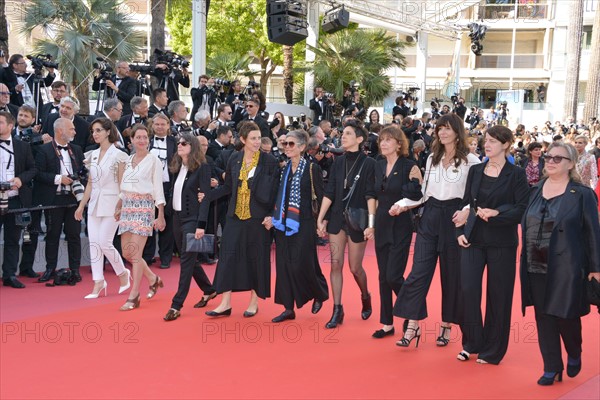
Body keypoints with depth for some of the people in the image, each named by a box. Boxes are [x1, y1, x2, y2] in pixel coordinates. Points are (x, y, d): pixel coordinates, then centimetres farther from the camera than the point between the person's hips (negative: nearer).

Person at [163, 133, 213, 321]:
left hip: (192, 218, -8)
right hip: (177, 217, 8)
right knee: (188, 259, 14)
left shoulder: (202, 167, -8)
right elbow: (174, 192, 14)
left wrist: (201, 225, -19)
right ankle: (209, 290, 32)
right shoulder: (177, 168, 12)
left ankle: (177, 305, -5)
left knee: (187, 260, -7)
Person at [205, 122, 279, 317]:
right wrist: (207, 196, 0)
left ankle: (254, 301, 18)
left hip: (258, 217, -3)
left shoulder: (269, 161, -5)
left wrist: (271, 215, -11)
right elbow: (228, 187, 12)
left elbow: (274, 191, -4)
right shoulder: (234, 159, 5)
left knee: (257, 258, 4)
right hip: (236, 215, 3)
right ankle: (225, 303, 4)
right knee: (228, 256, -1)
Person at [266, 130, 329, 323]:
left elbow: (321, 196, -5)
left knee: (301, 265, -6)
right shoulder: (283, 169, 10)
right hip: (283, 223, 6)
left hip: (303, 224, -6)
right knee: (284, 265, 4)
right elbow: (278, 196, 14)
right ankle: (288, 308, 12)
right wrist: (273, 217, 3)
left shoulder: (312, 169, -6)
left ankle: (319, 294, 23)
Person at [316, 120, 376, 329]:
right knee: (336, 264, 0)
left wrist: (371, 223, -17)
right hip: (336, 219, 4)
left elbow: (370, 195, -11)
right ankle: (337, 310, 6)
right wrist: (320, 219, 2)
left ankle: (365, 297, 33)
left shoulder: (368, 163, -6)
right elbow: (329, 193, 6)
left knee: (355, 267, 4)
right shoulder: (338, 162, 7)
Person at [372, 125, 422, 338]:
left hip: (401, 227, -6)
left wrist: (415, 182, -25)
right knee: (383, 277, 9)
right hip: (382, 225, 6)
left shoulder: (409, 166, -10)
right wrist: (372, 222, 11)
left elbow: (415, 199, -9)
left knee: (394, 276, -10)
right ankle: (387, 323, 19)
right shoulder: (379, 165, 8)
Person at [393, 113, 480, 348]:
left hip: (454, 218, -4)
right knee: (418, 272, -2)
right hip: (430, 217, 4)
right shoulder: (432, 158, 11)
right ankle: (413, 325, 2)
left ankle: (446, 326, 20)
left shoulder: (470, 160, -5)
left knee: (451, 275, 7)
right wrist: (403, 204, 2)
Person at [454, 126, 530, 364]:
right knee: (468, 290, -3)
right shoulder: (475, 171, 8)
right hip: (473, 239, 3)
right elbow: (466, 204, 10)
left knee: (498, 295, 4)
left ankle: (492, 350, 18)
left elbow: (522, 210, -8)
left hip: (501, 242, -3)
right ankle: (471, 343, 15)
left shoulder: (516, 174, -3)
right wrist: (460, 231, 0)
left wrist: (495, 214, -21)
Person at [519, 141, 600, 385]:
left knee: (566, 316, 3)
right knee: (544, 317, 5)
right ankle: (552, 368, 16)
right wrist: (525, 260, 9)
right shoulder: (536, 191, 10)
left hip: (566, 267, -4)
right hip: (537, 267, 4)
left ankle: (574, 355, 32)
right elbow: (525, 226, 14)